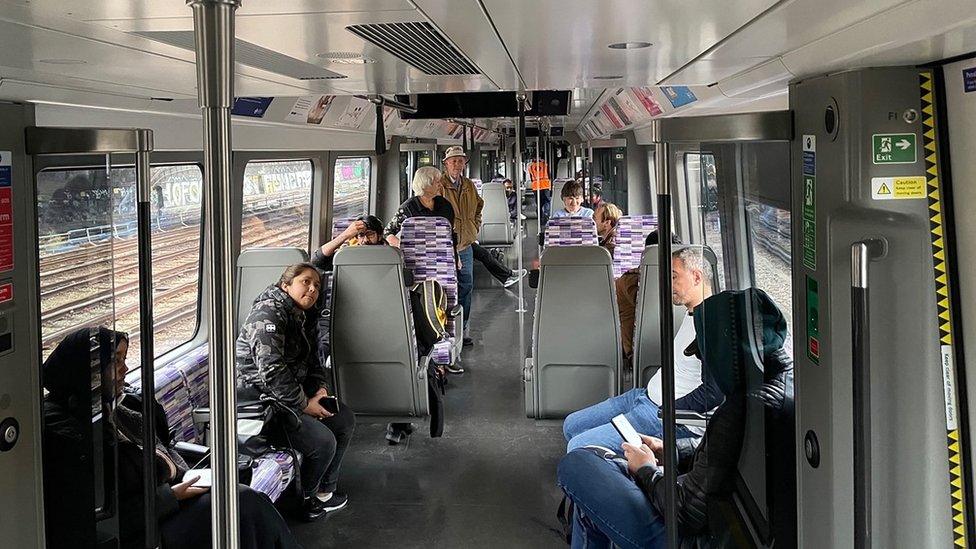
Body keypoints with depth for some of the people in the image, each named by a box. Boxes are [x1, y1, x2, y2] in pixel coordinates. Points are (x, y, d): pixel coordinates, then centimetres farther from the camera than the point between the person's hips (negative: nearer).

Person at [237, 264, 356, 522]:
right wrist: (304, 404, -20)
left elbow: (311, 360, 20)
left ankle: (324, 491, 17)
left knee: (345, 420, 7)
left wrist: (321, 387, -1)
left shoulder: (302, 317, 12)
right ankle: (300, 500, 4)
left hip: (293, 393, 11)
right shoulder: (269, 313, -20)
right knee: (322, 441, -21)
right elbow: (271, 371, -27)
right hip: (259, 399, -11)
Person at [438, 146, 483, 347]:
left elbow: (478, 207, 30)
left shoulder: (469, 186, 12)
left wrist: (475, 226, 18)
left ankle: (462, 331, 20)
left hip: (465, 246, 6)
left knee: (466, 287, 10)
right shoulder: (439, 185, -8)